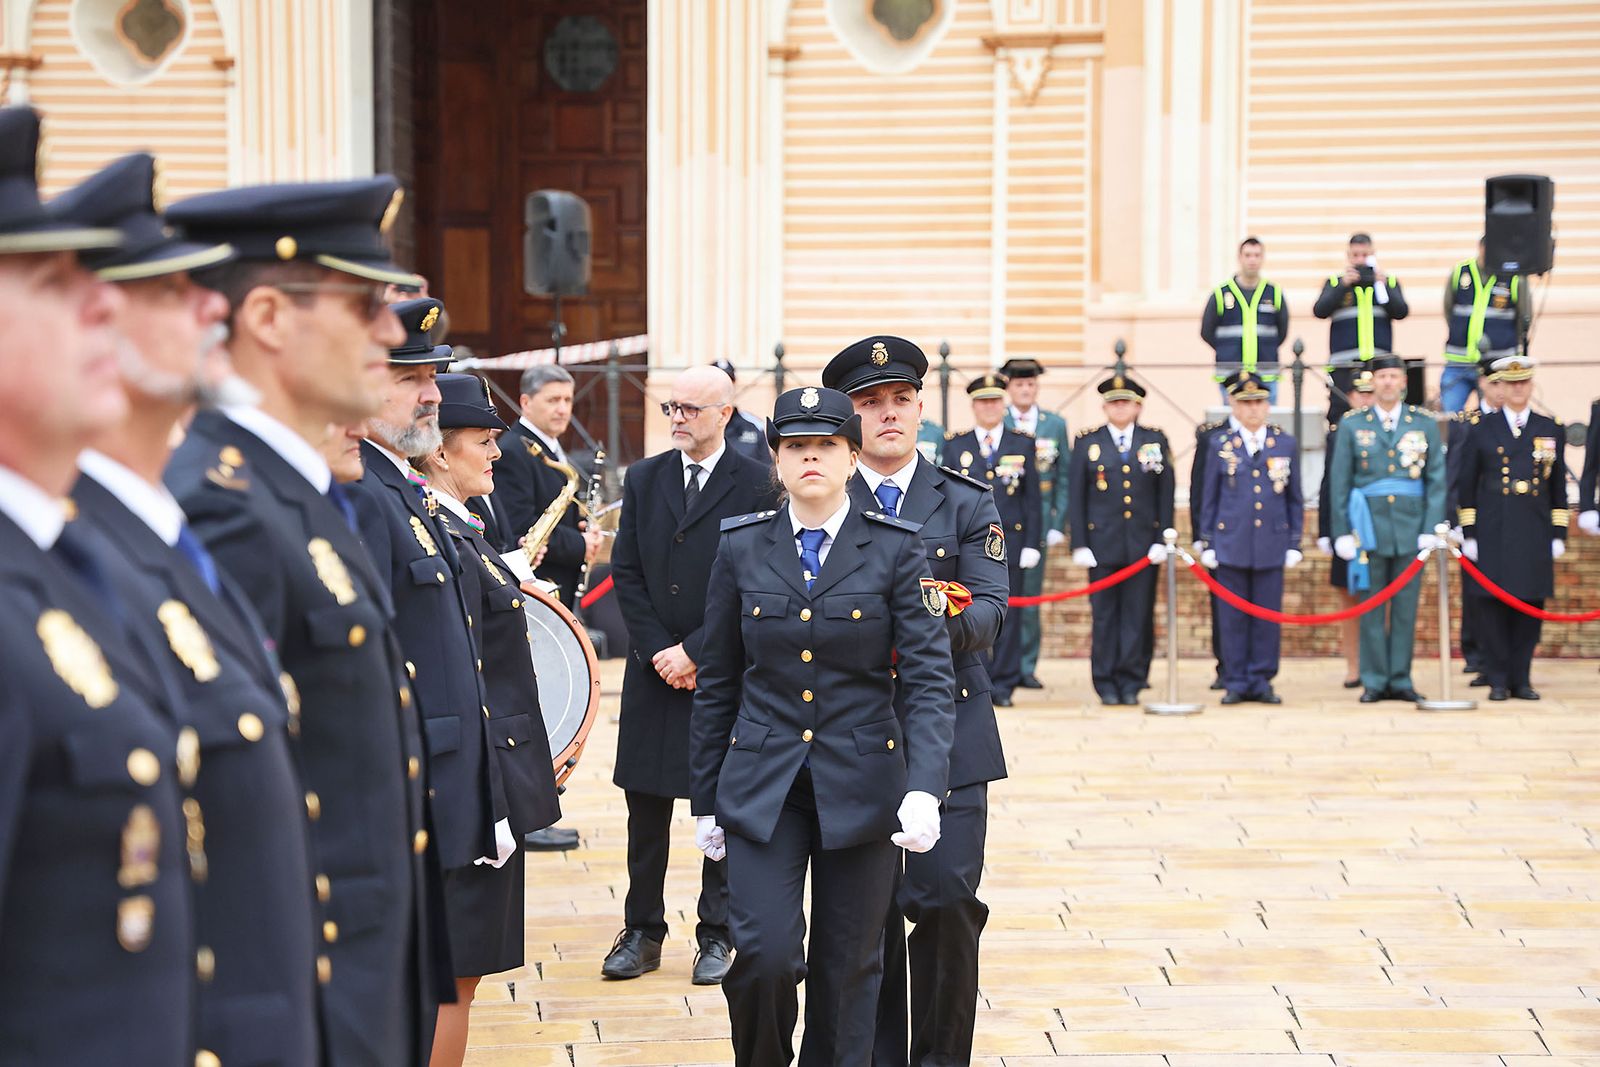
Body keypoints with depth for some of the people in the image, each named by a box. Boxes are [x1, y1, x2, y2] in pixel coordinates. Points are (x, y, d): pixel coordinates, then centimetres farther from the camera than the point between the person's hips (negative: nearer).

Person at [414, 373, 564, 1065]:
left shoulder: (456, 532, 13)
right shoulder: (445, 543, -19)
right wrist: (486, 805, -22)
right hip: (474, 779, -10)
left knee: (454, 973, 16)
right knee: (453, 975, -3)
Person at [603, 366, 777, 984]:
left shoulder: (756, 484, -5)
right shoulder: (643, 480, 7)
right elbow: (626, 573, 6)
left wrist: (694, 652, -12)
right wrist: (659, 651, -5)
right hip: (653, 671, 4)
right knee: (646, 808, 6)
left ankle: (717, 934, 13)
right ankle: (642, 932, 15)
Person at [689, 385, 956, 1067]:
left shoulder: (895, 549, -2)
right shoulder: (741, 547, 4)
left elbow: (930, 679, -7)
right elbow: (717, 684, 9)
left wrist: (924, 790, -21)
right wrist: (706, 802, 9)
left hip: (862, 785, 0)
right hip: (761, 786, 1)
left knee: (847, 968, 5)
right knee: (763, 955, -12)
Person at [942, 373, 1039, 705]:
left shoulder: (1023, 444, 9)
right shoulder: (954, 445, 8)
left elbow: (1032, 499, 7)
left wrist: (1031, 544, -1)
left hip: (1010, 542, 0)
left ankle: (1003, 685, 7)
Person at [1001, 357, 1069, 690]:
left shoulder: (1055, 425, 9)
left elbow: (1064, 477, 8)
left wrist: (1058, 524, 0)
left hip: (1039, 521, 1)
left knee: (1031, 595, 3)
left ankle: (1027, 667, 10)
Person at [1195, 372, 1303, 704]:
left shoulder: (1286, 445, 8)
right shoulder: (1220, 445, 5)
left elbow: (1295, 500, 10)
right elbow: (1210, 499, 7)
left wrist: (1294, 544, 5)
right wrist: (1207, 544, 2)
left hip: (1272, 544, 1)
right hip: (1231, 543, -1)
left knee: (1268, 616, 2)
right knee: (1233, 617, 1)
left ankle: (1261, 681, 10)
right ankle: (1235, 683, 8)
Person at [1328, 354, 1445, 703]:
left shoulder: (1425, 424, 7)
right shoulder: (1352, 425, 5)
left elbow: (1436, 479, 5)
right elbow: (1339, 482, 5)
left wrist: (1432, 529, -3)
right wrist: (1342, 532, -1)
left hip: (1411, 528, 1)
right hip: (1369, 527, -1)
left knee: (1406, 608, 3)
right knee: (1371, 607, 1)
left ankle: (1400, 680, 10)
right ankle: (1374, 681, 7)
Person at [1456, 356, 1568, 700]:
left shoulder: (1552, 430, 10)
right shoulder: (1481, 429, 6)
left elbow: (1558, 487, 12)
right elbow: (1467, 486, 6)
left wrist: (1559, 535, 7)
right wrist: (1468, 535, 0)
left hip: (1535, 537, 1)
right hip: (1493, 536, -1)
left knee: (1530, 605, 1)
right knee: (1494, 605, -2)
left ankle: (1521, 679, 10)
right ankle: (1498, 681, 5)